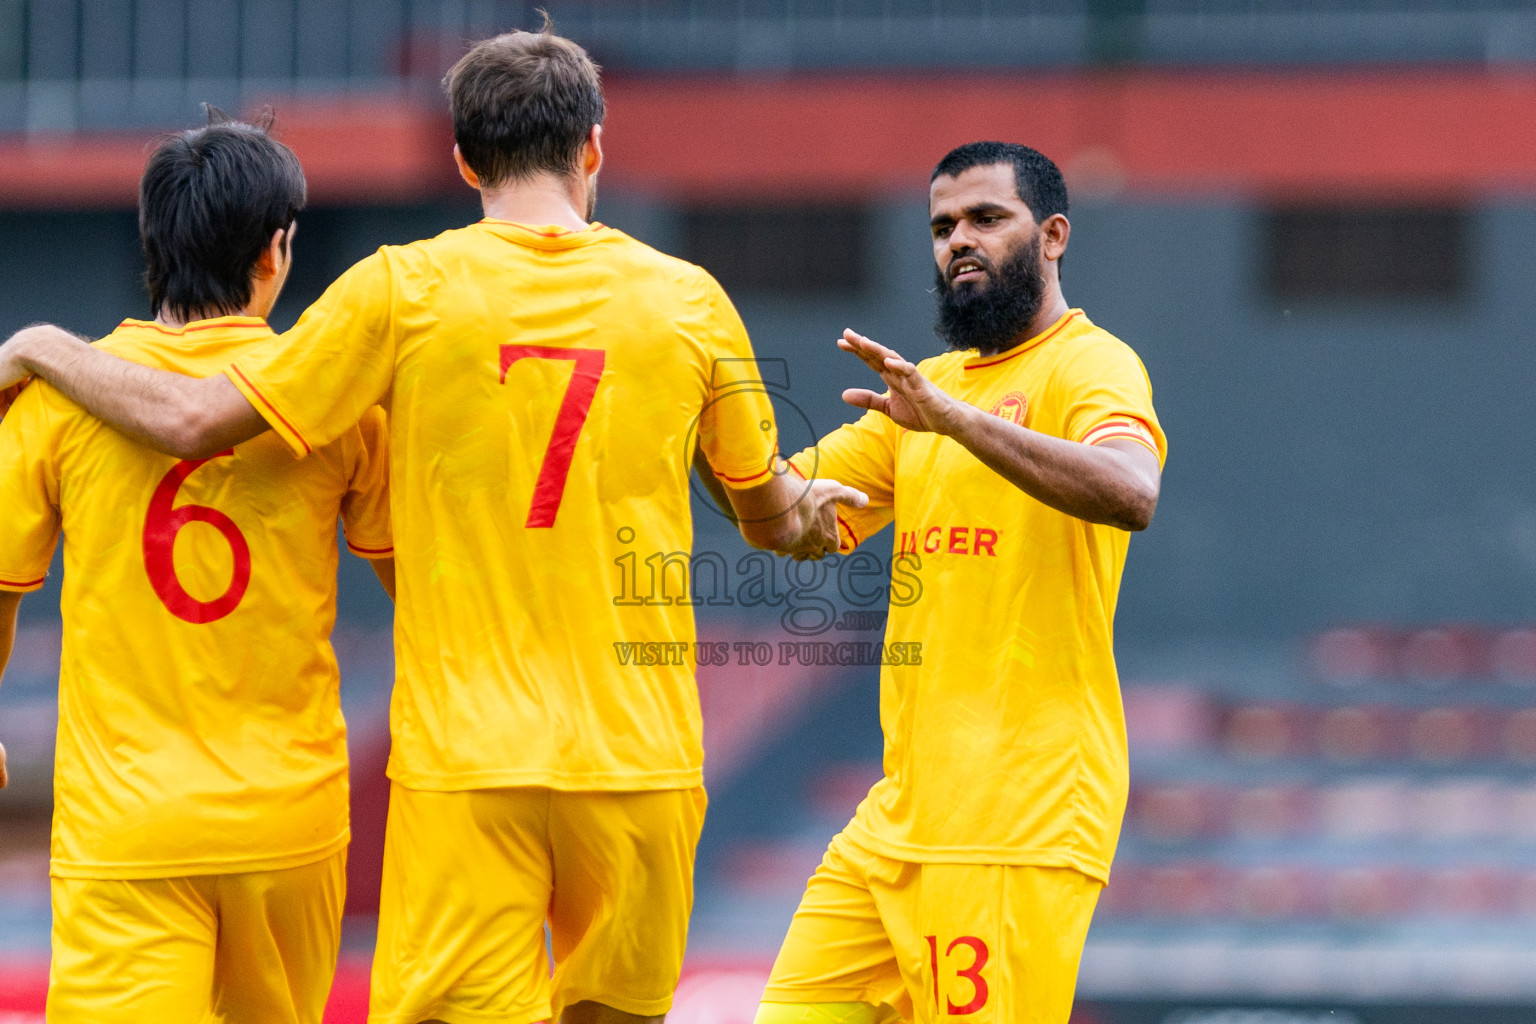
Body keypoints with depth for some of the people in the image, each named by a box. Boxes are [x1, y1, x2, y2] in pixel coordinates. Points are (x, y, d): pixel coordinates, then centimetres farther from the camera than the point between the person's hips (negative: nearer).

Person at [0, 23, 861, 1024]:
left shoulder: (405, 289, -3)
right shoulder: (688, 300, 4)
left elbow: (193, 420, -3)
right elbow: (771, 517, 17)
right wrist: (812, 509, 42)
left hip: (463, 761, -2)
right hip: (640, 755, 2)